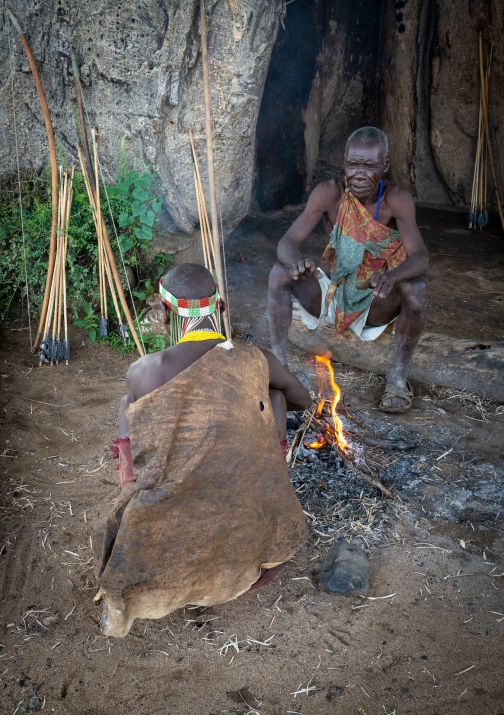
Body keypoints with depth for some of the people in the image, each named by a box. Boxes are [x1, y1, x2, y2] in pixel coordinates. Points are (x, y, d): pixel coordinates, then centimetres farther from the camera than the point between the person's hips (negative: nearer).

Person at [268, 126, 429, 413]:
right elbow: (288, 241, -19)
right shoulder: (330, 193, -14)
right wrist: (295, 261, -45)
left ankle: (399, 375, -11)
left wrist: (391, 276, -51)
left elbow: (420, 257, -28)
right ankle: (278, 363, -13)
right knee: (280, 273, -23)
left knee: (416, 288, -31)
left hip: (375, 303, -1)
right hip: (330, 294, 1)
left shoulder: (397, 199, -17)